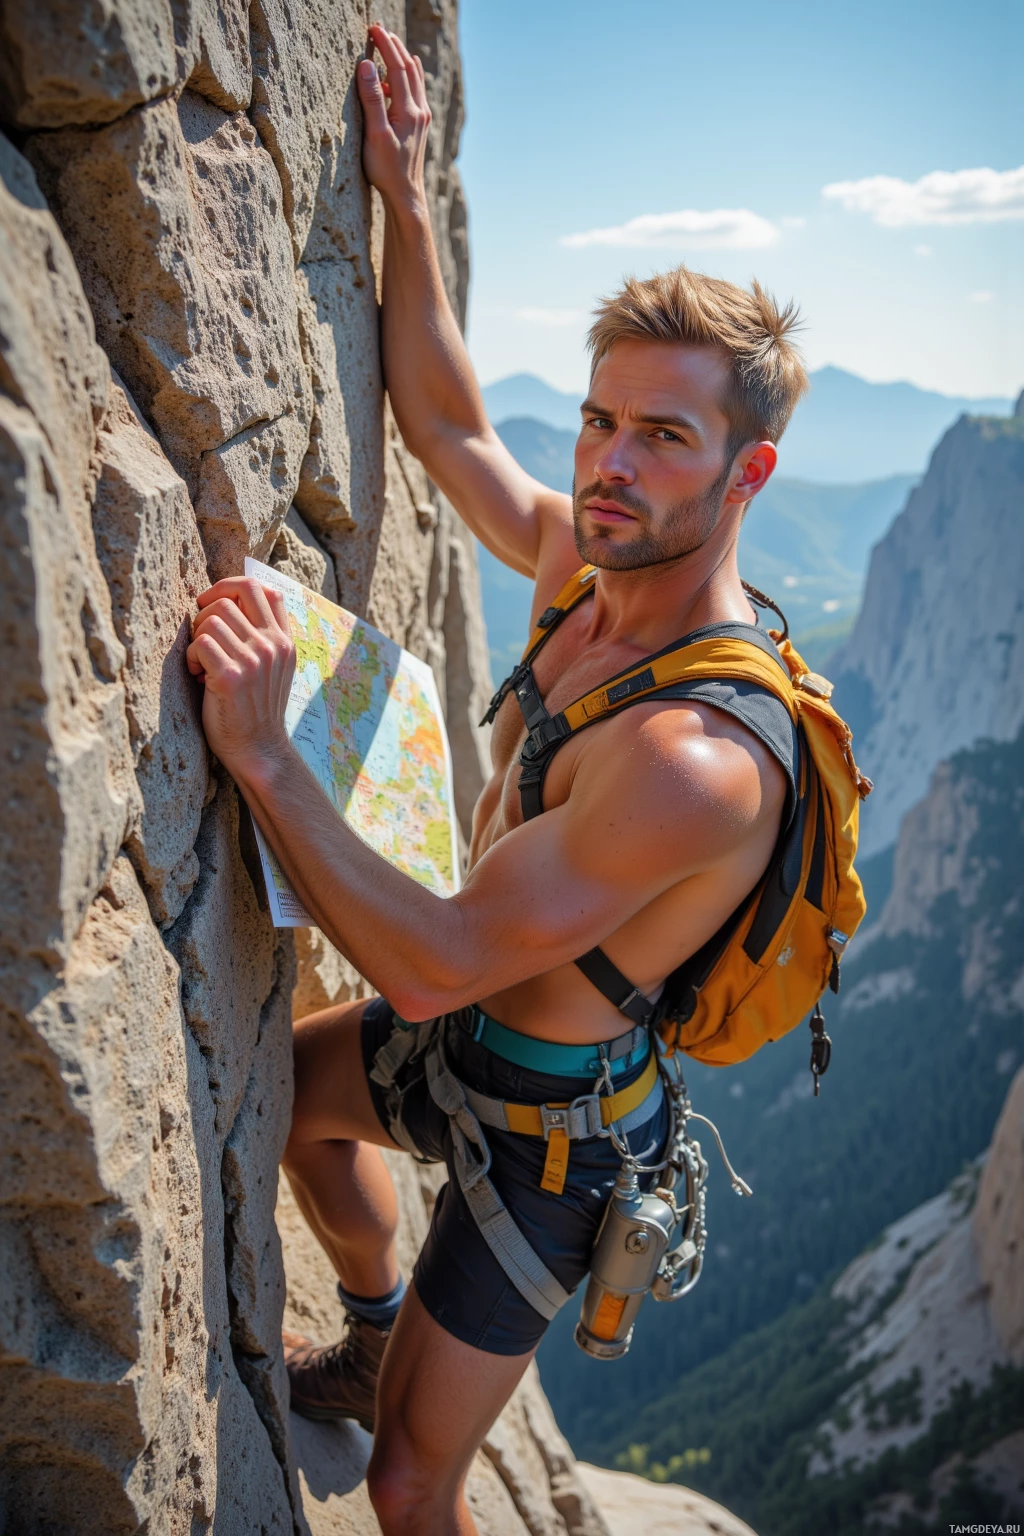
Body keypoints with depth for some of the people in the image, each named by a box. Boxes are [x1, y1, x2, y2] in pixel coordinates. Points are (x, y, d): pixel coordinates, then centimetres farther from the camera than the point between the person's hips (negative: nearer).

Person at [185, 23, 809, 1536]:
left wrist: (262, 750, -35)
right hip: (477, 1023, 9)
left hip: (543, 1115, -8)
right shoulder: (597, 566, -10)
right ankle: (377, 1342, 52)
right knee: (282, 1082, 31)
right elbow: (447, 427, 1)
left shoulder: (699, 759, -38)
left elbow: (433, 960, -35)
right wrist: (406, 195, -3)